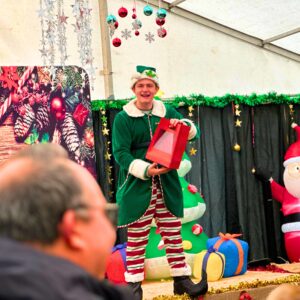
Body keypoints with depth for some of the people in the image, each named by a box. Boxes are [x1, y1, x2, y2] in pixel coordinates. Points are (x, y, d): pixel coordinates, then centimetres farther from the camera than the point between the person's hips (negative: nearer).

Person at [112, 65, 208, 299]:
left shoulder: (167, 112, 9)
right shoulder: (123, 118, -2)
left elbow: (194, 132, 10)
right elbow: (121, 153, -9)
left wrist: (183, 124, -14)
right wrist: (145, 170, -24)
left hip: (167, 184, 4)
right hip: (137, 185, -3)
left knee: (173, 233, 8)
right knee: (137, 238, -1)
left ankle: (181, 279, 17)